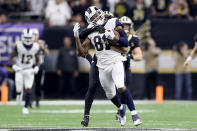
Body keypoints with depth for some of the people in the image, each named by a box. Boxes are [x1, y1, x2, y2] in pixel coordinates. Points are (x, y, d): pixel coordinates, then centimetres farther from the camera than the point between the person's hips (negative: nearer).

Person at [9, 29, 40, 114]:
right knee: (19, 90, -5)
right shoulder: (18, 46, -11)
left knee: (28, 90, -9)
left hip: (29, 71, 1)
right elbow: (11, 57, -1)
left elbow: (37, 60, 9)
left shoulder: (36, 47, -5)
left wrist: (36, 68, -9)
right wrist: (14, 66, -15)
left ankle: (25, 107, 3)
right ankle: (19, 93, 31)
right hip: (20, 70, -1)